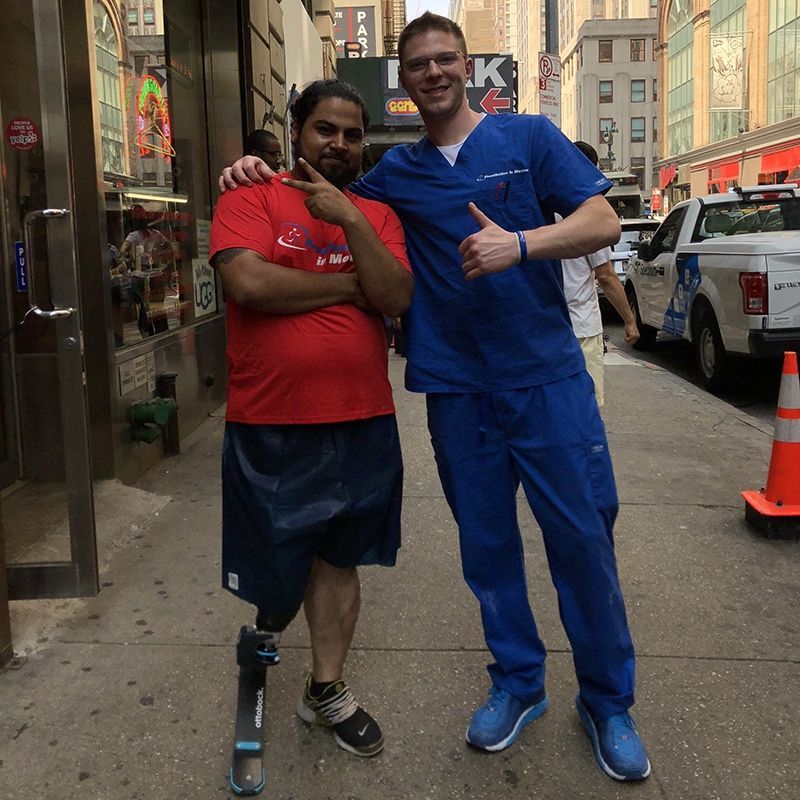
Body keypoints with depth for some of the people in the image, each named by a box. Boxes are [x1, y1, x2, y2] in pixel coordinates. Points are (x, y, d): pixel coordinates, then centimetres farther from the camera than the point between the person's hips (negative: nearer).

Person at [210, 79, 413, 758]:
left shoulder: (378, 214, 8)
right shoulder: (250, 199, -3)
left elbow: (397, 298, -5)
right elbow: (249, 282, -20)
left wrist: (351, 221, -16)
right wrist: (350, 283, -9)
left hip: (362, 421, 4)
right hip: (269, 423, -3)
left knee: (339, 558, 13)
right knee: (276, 557, 11)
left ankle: (327, 690, 30)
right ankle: (270, 614, 45)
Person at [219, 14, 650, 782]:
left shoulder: (529, 136, 3)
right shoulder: (394, 171, 10)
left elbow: (602, 221, -5)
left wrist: (518, 244, -22)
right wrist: (259, 172, 2)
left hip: (548, 377, -2)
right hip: (457, 390, 3)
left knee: (583, 539, 1)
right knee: (486, 544, 10)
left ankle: (608, 702, 19)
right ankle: (517, 683, 30)